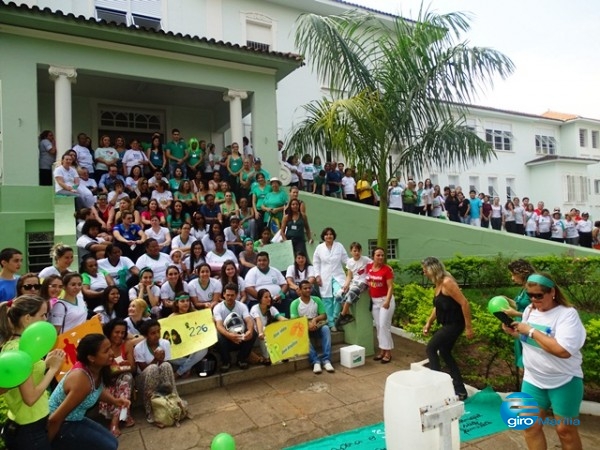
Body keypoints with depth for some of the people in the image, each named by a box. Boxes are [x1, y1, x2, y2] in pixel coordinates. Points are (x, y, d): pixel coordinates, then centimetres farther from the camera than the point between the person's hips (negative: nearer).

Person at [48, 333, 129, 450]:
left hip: (75, 419, 8)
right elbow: (55, 419, -28)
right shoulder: (82, 380, -35)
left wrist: (114, 400, -6)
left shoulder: (97, 369, -10)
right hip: (59, 426, -8)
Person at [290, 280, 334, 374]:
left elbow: (324, 315, 2)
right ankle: (316, 361, -39)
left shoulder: (317, 300, 3)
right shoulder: (295, 303, -5)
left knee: (326, 328, -30)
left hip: (317, 327, 2)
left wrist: (315, 319, -19)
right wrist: (307, 324, -28)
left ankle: (326, 360, -33)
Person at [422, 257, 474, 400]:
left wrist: (468, 327, -21)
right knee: (445, 353, 16)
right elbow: (438, 306, 19)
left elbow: (464, 303, -23)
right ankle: (460, 390, 24)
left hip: (455, 324, -10)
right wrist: (429, 322, 13)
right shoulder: (438, 283, 8)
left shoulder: (447, 282, -21)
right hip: (448, 324, 10)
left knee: (431, 348, -3)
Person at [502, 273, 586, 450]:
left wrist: (531, 331, -26)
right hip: (533, 379, 5)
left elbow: (563, 350, -31)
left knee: (565, 430, 9)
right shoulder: (529, 310, 2)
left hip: (564, 381, -5)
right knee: (530, 426, 7)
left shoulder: (567, 314, -18)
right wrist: (514, 332, -2)